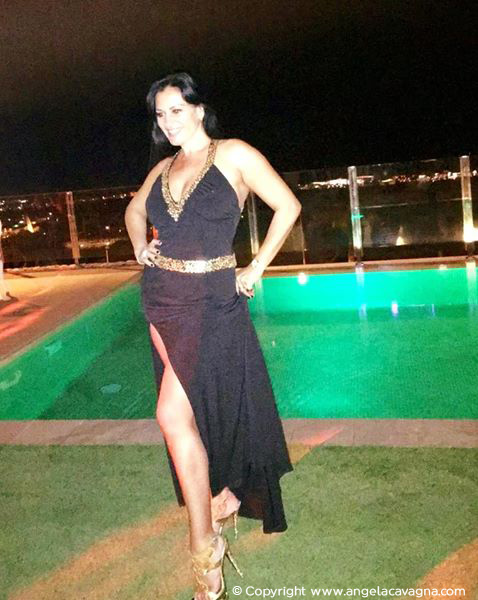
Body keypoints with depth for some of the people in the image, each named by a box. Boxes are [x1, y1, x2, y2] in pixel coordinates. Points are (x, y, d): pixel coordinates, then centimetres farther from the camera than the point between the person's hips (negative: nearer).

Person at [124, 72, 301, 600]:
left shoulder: (234, 154, -3)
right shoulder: (163, 169, 13)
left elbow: (287, 206, -4)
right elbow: (134, 210, 31)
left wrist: (256, 268, -5)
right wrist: (140, 249, 13)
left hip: (211, 300, -6)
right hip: (162, 298, 6)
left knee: (173, 414, -15)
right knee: (195, 408, 12)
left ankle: (205, 550, -3)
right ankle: (223, 496, 34)